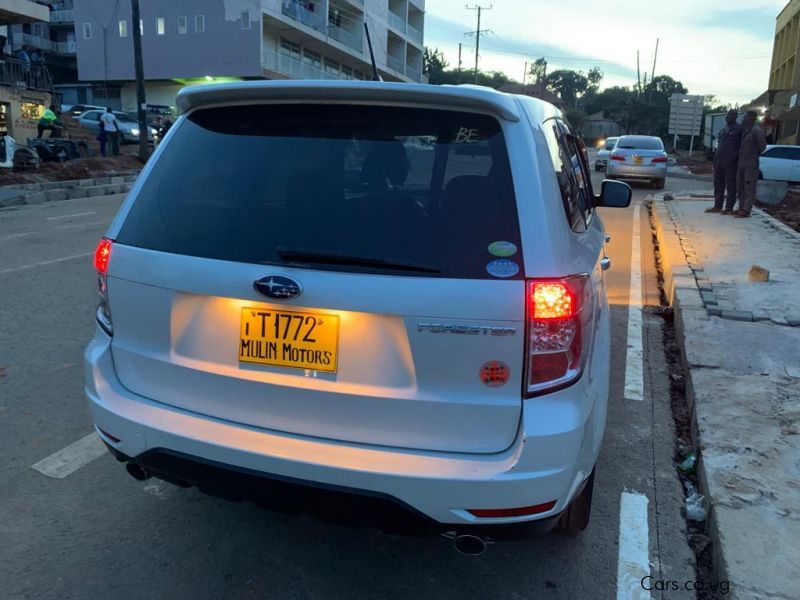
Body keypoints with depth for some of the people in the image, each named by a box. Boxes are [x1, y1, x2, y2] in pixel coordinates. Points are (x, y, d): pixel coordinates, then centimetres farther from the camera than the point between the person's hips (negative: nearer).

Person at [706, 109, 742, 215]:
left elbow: (742, 145, -8)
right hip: (719, 161, 8)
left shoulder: (738, 129, -5)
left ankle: (729, 208, 1)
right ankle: (717, 206, 18)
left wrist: (734, 157, -16)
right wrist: (716, 158, 15)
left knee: (730, 185, -2)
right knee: (718, 184, 11)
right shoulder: (724, 129, 18)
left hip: (730, 162, -8)